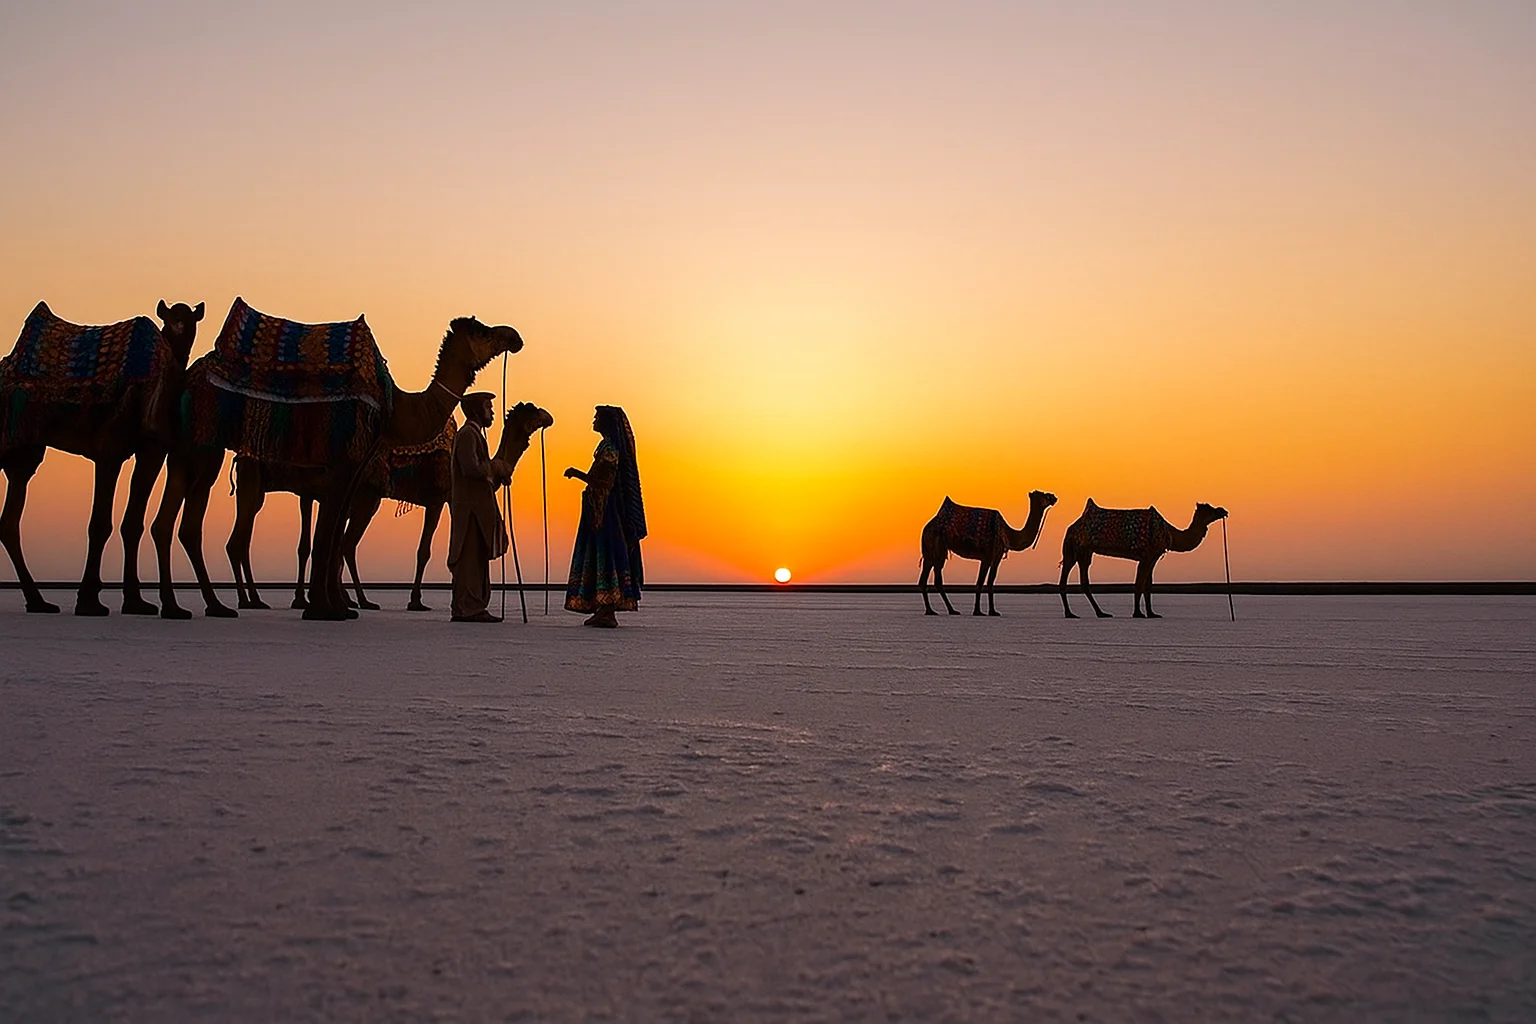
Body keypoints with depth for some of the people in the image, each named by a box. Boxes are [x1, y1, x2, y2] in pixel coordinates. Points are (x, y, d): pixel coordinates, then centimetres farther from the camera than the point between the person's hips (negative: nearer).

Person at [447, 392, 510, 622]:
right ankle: (467, 608, -7)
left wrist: (497, 474, 7)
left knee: (479, 558, 10)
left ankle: (475, 607, 14)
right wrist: (496, 466, -9)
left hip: (477, 507, 10)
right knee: (469, 558, -9)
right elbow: (472, 469, -23)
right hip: (469, 507, -10)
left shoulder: (474, 434, 22)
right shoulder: (467, 434, -10)